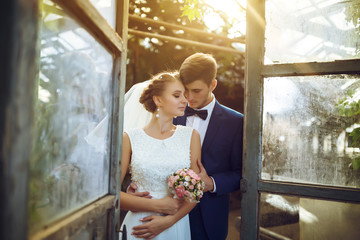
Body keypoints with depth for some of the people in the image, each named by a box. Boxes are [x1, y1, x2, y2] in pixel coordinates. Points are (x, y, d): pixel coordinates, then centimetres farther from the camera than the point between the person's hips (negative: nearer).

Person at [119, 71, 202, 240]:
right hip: (138, 225, -1)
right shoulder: (130, 138, -7)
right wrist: (158, 205, -12)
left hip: (177, 225, 2)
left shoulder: (191, 136, -2)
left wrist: (169, 220, -12)